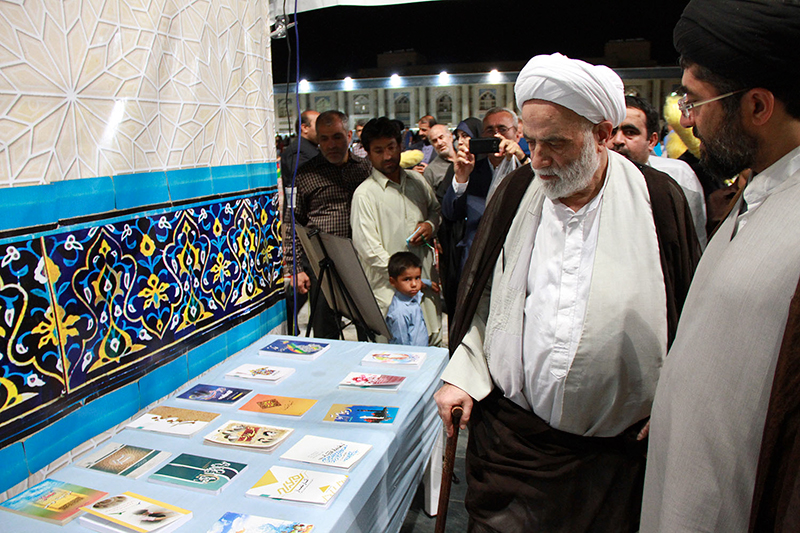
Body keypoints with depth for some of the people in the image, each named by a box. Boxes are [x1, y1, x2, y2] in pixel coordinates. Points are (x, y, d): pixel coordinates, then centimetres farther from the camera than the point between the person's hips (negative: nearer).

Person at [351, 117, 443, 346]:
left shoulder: (417, 181, 10)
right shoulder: (364, 194, -9)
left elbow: (437, 211, 26)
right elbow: (369, 249, -13)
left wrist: (431, 225, 1)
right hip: (390, 289, -5)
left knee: (432, 343, 11)